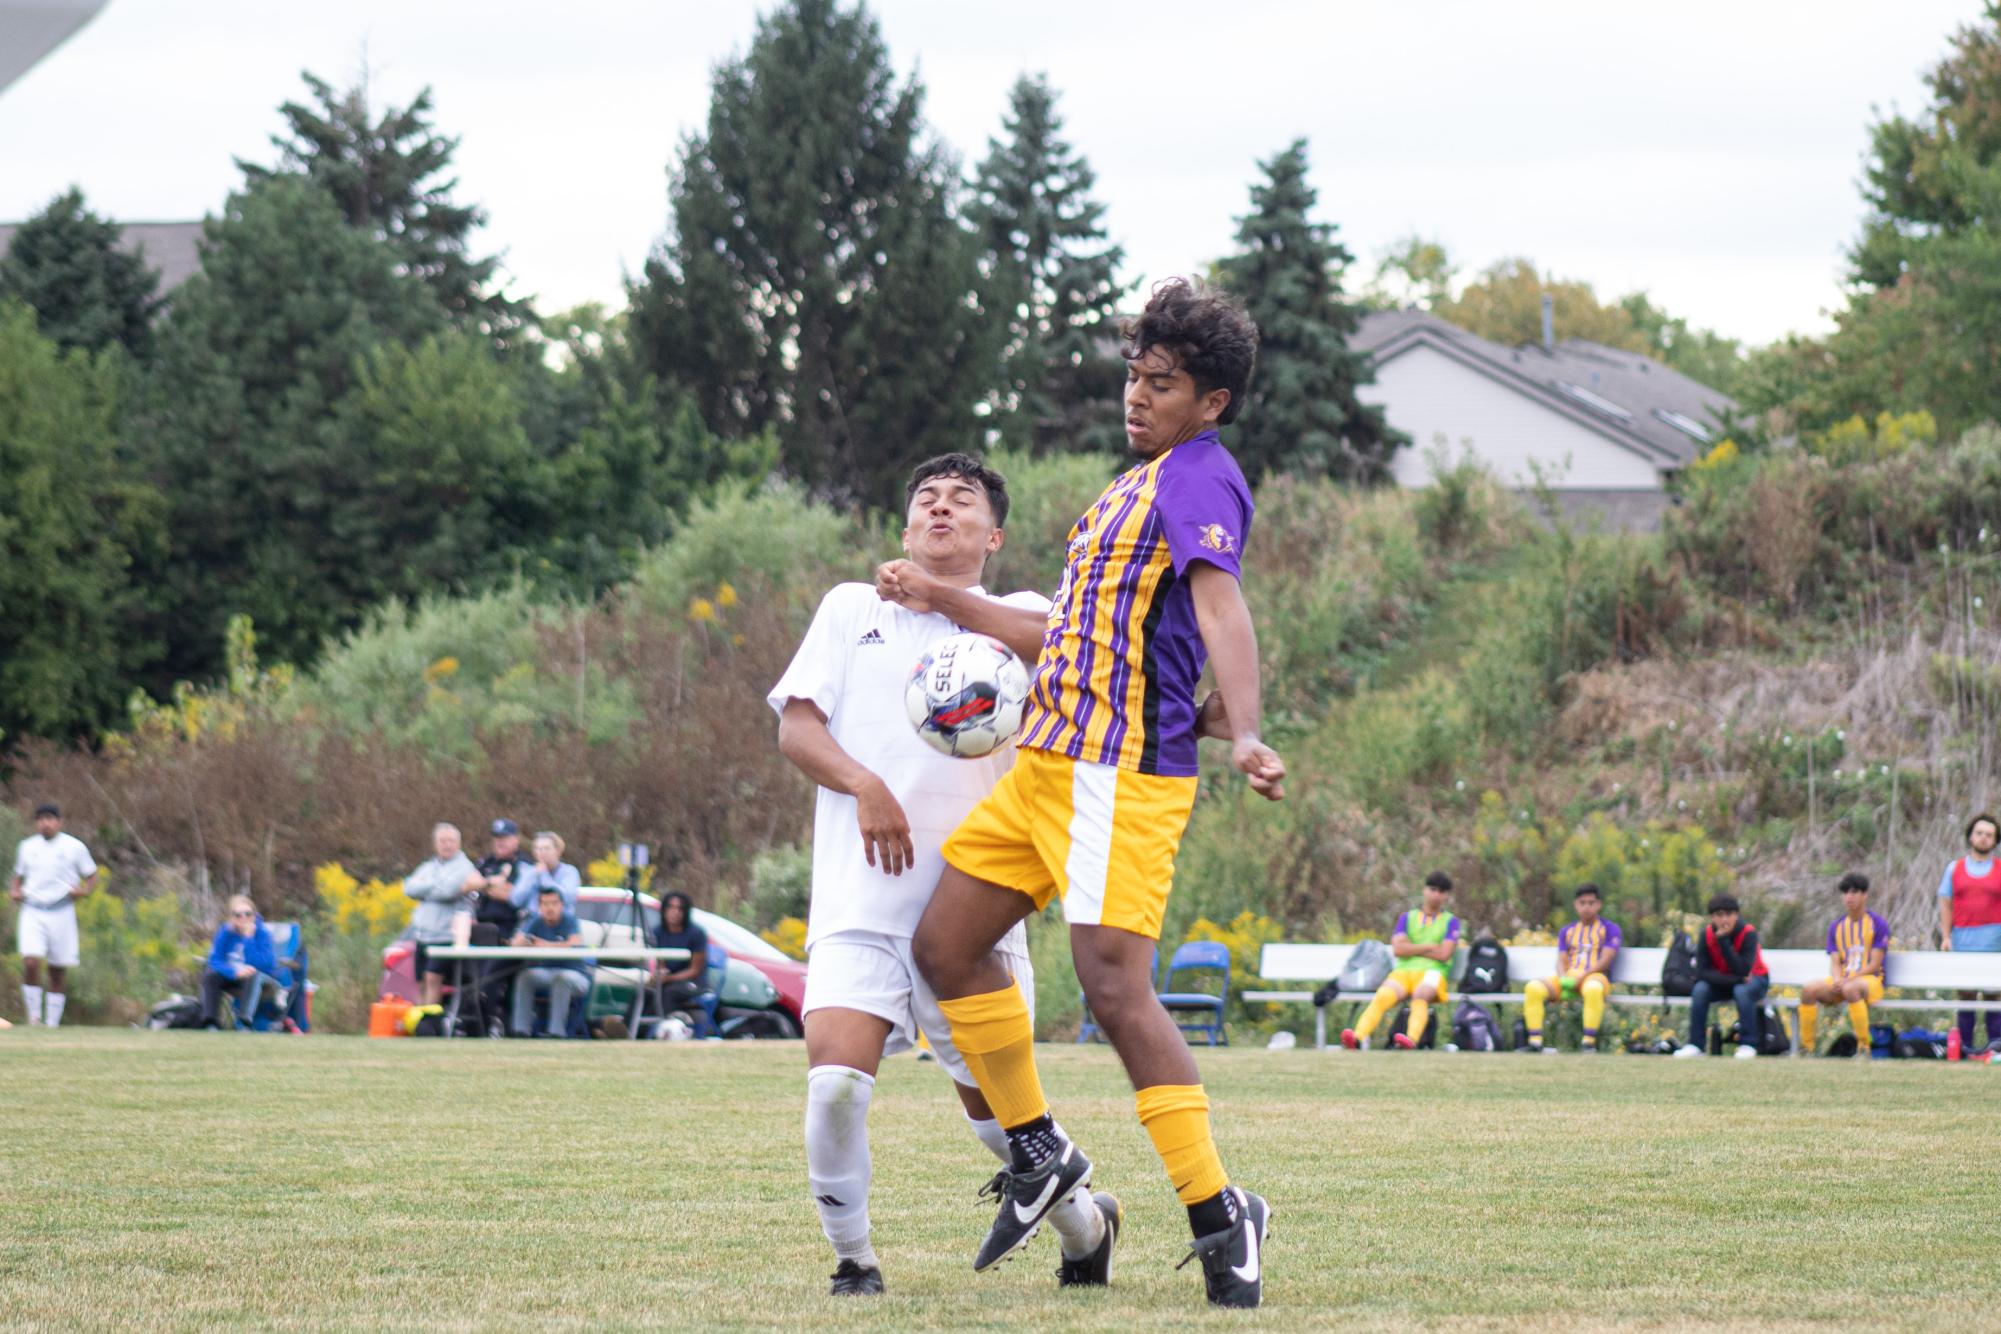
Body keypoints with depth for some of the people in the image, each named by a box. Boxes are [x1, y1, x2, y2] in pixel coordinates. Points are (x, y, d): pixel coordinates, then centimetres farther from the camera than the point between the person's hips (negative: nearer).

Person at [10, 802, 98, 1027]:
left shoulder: (74, 847, 1)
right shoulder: (27, 847, 9)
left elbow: (92, 877, 8)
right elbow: (18, 876, 21)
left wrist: (83, 890, -13)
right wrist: (14, 891, 0)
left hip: (61, 913, -1)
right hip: (32, 913, 1)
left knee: (58, 971, 3)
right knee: (31, 963, -18)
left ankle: (52, 1023, 13)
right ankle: (34, 1016, -5)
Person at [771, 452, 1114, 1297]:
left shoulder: (1018, 619, 10)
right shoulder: (852, 609, 14)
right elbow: (795, 726, 7)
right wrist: (865, 786, -12)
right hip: (858, 901, 0)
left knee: (994, 1101, 6)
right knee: (834, 1078, -20)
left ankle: (1085, 1225, 34)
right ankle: (851, 1255, -1)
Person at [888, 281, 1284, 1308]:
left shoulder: (1199, 479, -8)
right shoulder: (1137, 487, 22)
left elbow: (1221, 609, -25)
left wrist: (1244, 735, -41)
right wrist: (938, 599, 35)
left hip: (1121, 773, -10)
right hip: (1048, 763, 10)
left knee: (1114, 985, -16)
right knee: (945, 945, 12)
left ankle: (1220, 1217, -13)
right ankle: (1037, 1151, 22)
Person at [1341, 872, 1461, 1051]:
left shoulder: (1450, 921, 15)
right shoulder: (1407, 917, 20)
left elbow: (1444, 954, -1)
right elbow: (1398, 949, 4)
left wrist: (1412, 949, 4)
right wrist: (1430, 947, 0)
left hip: (1432, 972, -2)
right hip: (1402, 972, 2)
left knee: (1420, 995, -38)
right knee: (1382, 996, -30)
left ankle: (1411, 1039, -63)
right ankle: (1358, 1038, -52)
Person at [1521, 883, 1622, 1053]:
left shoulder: (1609, 929, 10)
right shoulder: (1566, 932, 24)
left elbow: (1605, 961, -3)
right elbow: (1561, 961, 13)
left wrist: (1580, 978, -17)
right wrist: (1564, 979, -11)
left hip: (1595, 977, -4)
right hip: (1568, 978, 4)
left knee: (1593, 989, -43)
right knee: (1533, 988, -23)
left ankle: (1589, 1042, -39)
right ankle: (1535, 1041, -28)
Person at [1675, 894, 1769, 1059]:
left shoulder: (1748, 933, -23)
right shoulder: (1707, 934, -14)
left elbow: (1743, 970, -33)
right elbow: (1703, 970, -16)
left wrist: (1723, 941, -37)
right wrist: (1732, 979, -29)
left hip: (1754, 978, -3)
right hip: (1722, 981, 3)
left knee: (1742, 991, -36)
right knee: (1700, 989, -25)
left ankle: (1748, 1044, -25)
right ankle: (1696, 1045, -18)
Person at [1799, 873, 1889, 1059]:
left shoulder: (1878, 924, -1)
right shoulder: (1836, 926, 15)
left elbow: (1874, 965, -8)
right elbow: (1835, 962, 7)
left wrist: (1848, 980, -19)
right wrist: (1837, 980, -16)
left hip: (1871, 979, -5)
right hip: (1842, 980, 5)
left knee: (1850, 989, -40)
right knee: (1809, 990, -22)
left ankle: (1863, 1048, -34)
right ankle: (1807, 1048, -18)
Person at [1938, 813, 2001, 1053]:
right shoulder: (1955, 869, 12)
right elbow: (1946, 904, 11)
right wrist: (1946, 936, 1)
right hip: (1962, 938, 1)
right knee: (1966, 993, 1)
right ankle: (1965, 1045, 4)